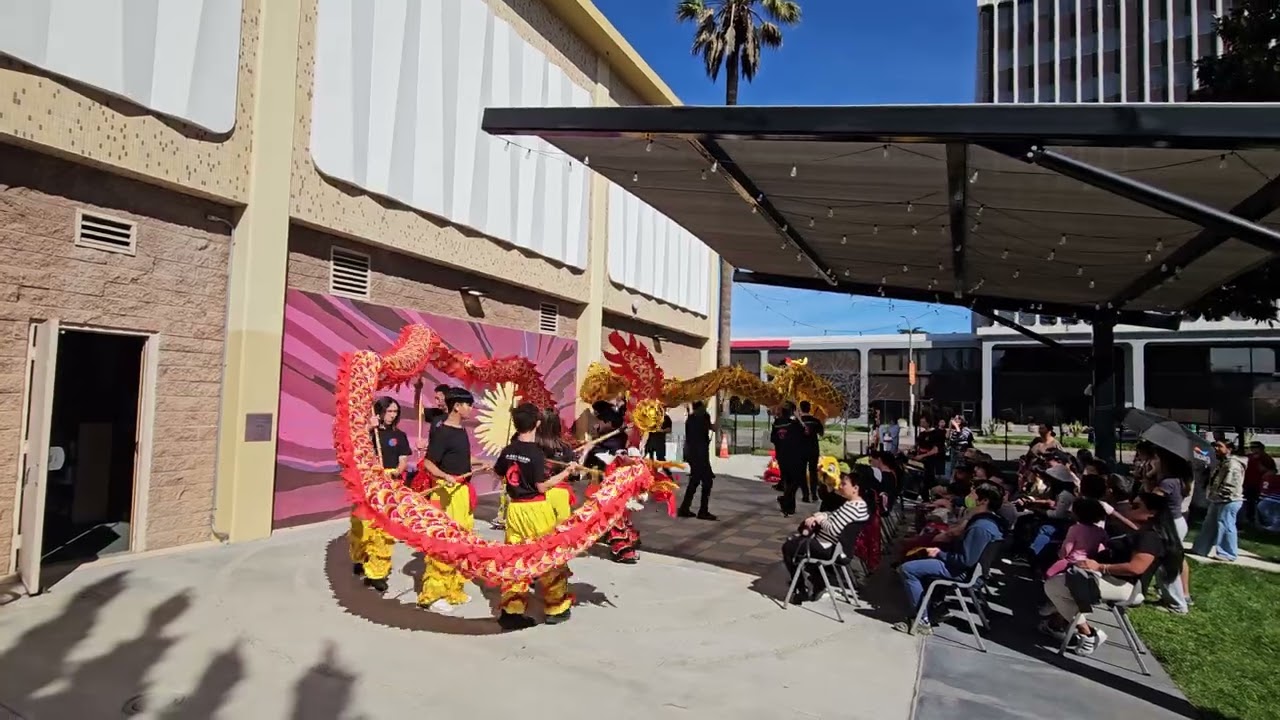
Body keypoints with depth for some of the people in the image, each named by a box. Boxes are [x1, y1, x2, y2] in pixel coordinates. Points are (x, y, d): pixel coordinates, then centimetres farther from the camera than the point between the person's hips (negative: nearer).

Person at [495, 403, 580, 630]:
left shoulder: (507, 451, 2)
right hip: (536, 509, -6)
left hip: (514, 508, 6)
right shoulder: (536, 453, -16)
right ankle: (557, 608, 20)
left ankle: (511, 610, 10)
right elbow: (542, 486, -16)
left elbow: (498, 475, 15)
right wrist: (567, 471, -11)